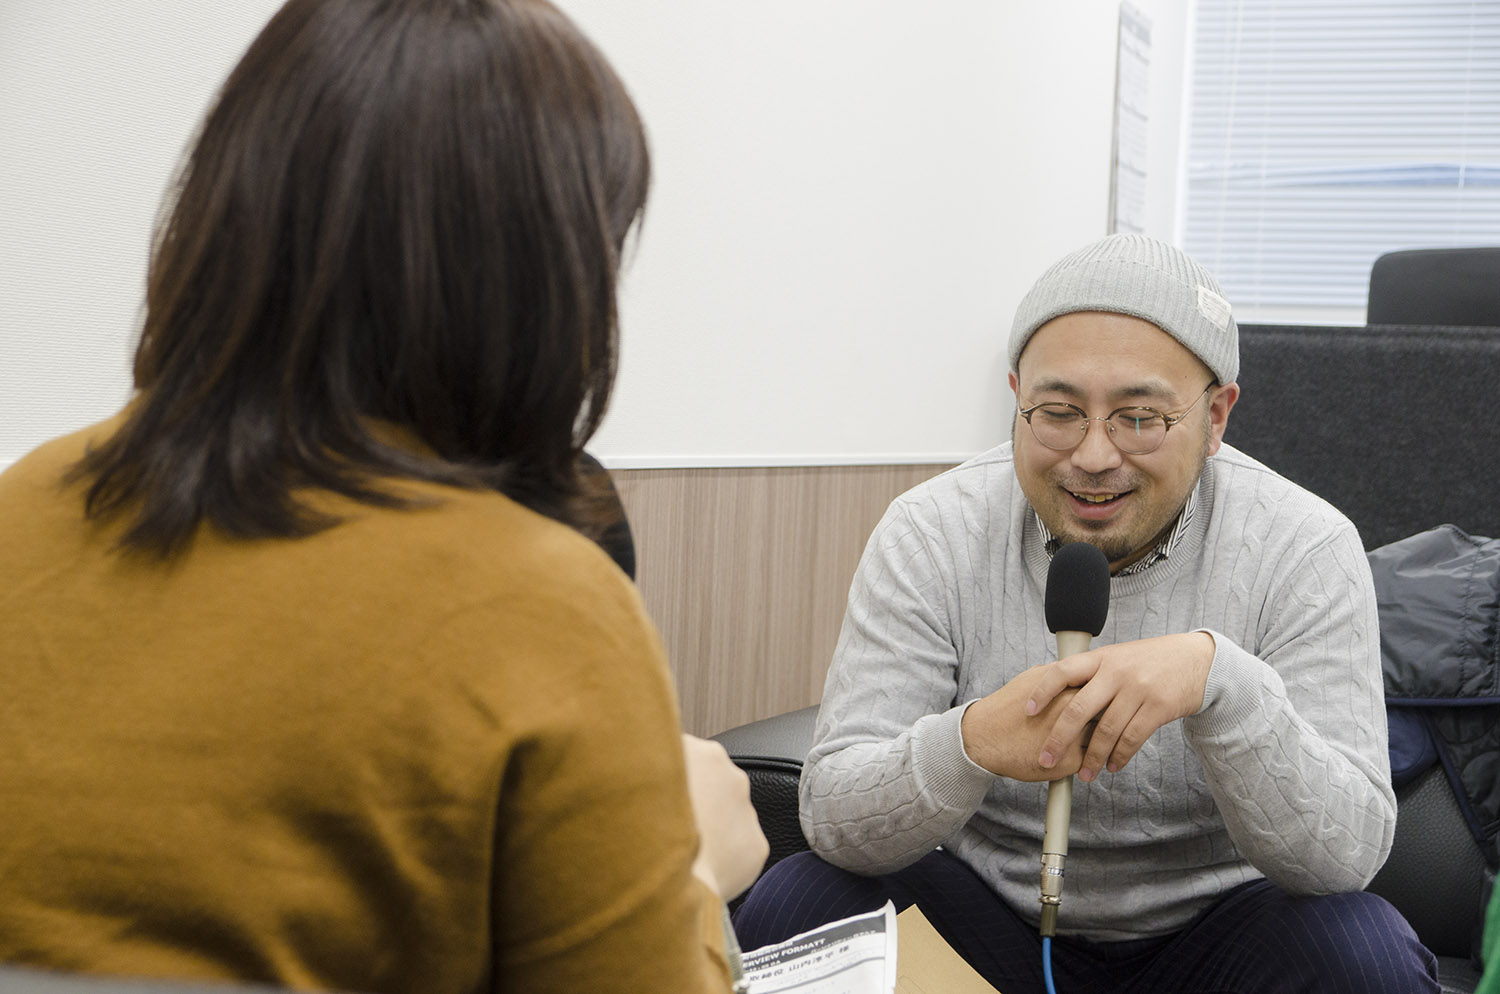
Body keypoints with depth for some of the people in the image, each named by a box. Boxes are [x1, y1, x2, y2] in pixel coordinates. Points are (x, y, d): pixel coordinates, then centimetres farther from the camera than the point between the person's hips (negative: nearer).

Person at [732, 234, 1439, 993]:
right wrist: (969, 745, -40)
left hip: (1203, 930, 0)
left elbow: (1351, 852, -22)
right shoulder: (930, 536, -13)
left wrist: (1220, 677, -40)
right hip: (984, 919, 1)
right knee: (788, 908, -24)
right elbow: (831, 812, -18)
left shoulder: (1304, 551, -15)